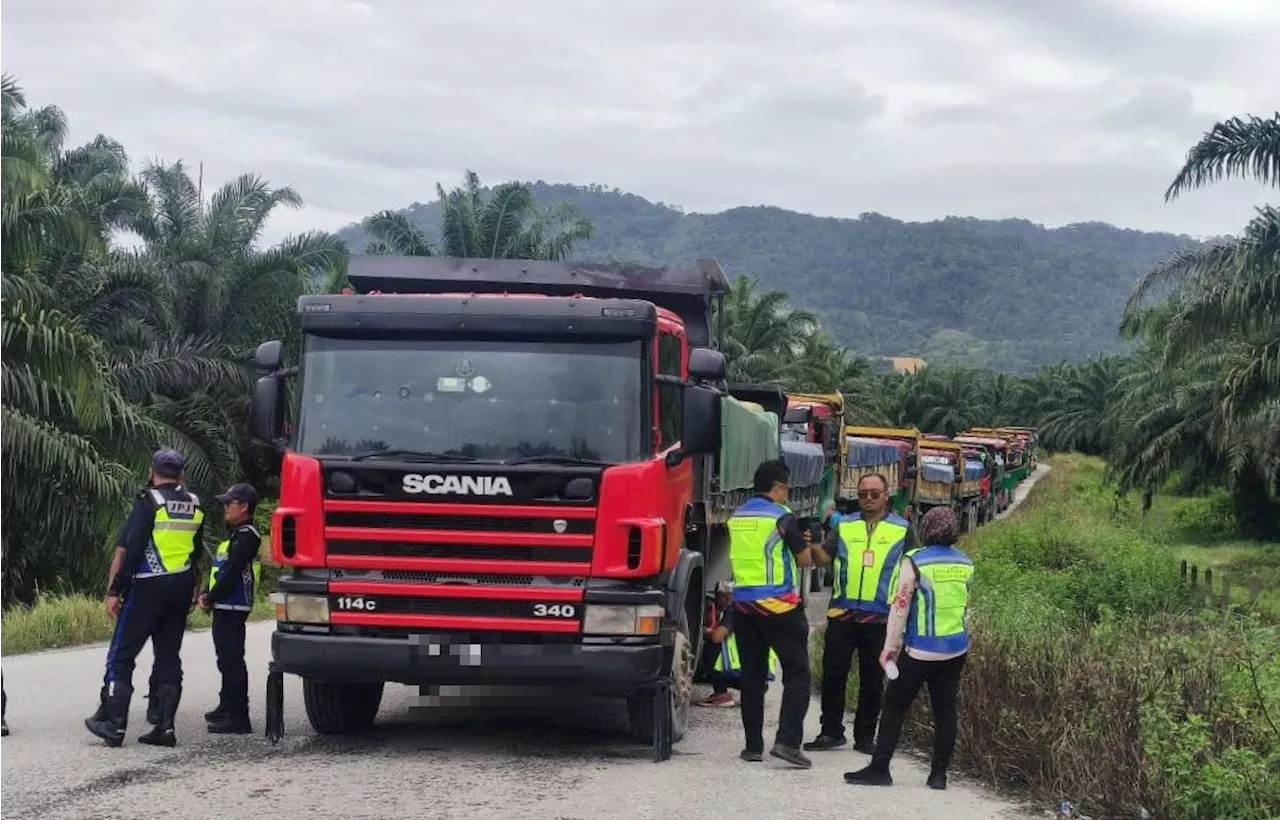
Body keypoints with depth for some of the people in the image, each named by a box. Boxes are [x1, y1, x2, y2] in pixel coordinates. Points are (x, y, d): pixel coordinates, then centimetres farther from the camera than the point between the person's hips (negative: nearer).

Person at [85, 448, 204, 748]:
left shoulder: (149, 501, -9)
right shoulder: (194, 505, 9)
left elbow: (129, 549, -13)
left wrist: (114, 591, -10)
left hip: (149, 587, -6)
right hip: (181, 588, 6)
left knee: (121, 655, 2)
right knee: (169, 657, 9)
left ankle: (114, 725, -1)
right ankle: (165, 726, 4)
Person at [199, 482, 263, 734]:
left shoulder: (247, 536, -15)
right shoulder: (236, 535, 19)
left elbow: (232, 573, -21)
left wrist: (209, 599, -13)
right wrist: (209, 596, 10)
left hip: (232, 608, -11)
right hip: (225, 608, 11)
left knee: (231, 661, -10)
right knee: (227, 659, 20)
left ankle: (238, 718, -9)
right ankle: (227, 708, 32)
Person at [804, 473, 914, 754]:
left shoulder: (902, 530, 5)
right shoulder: (844, 525, 9)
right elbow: (824, 557, 0)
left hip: (881, 618, -1)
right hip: (842, 614, 1)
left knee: (873, 679, 6)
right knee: (833, 674, 2)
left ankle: (865, 736, 16)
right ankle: (831, 732, 13)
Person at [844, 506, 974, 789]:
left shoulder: (914, 561, -11)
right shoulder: (965, 564, 6)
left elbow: (901, 606, -11)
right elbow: (967, 607, 13)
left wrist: (890, 646, -5)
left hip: (921, 651, -5)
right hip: (956, 649, 5)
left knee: (894, 706, 3)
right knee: (945, 709, 8)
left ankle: (879, 768, 3)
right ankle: (939, 774, 10)